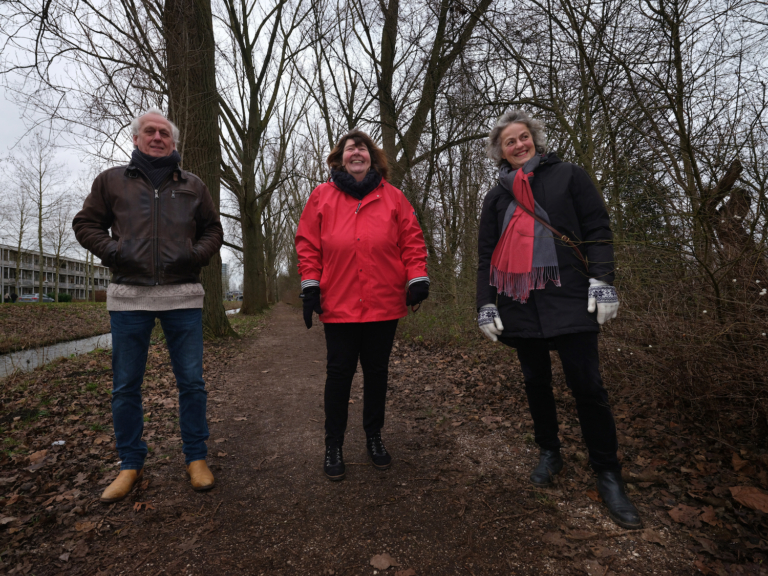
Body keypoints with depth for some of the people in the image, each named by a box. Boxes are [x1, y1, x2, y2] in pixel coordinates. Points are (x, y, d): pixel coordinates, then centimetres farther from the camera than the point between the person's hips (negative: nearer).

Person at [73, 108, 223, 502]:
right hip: (129, 296, 1)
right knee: (125, 385, 7)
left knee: (191, 381, 3)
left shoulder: (193, 186, 13)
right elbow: (86, 223, 14)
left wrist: (196, 254, -4)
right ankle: (130, 464, 24)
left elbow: (213, 230, 15)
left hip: (183, 296, 0)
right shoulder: (112, 180, 12)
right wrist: (110, 250, -5)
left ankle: (196, 458, 19)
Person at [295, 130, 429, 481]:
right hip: (339, 305, -1)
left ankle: (374, 438, 31)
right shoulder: (322, 196, 6)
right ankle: (333, 446, 20)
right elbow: (307, 243, 4)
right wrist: (310, 284, -4)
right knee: (339, 373, 5)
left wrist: (417, 278, -4)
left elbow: (411, 239, 6)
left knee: (377, 372, 13)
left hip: (384, 304, 2)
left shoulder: (392, 197, 8)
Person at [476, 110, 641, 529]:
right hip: (518, 303, 4)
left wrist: (601, 282, -10)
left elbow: (597, 230, 1)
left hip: (568, 299, -3)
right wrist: (485, 304, 4)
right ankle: (549, 452, 31)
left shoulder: (567, 176, 7)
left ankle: (608, 475, 12)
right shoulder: (497, 197, 15)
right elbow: (486, 256, 13)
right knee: (536, 383, 12)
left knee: (587, 385, -4)